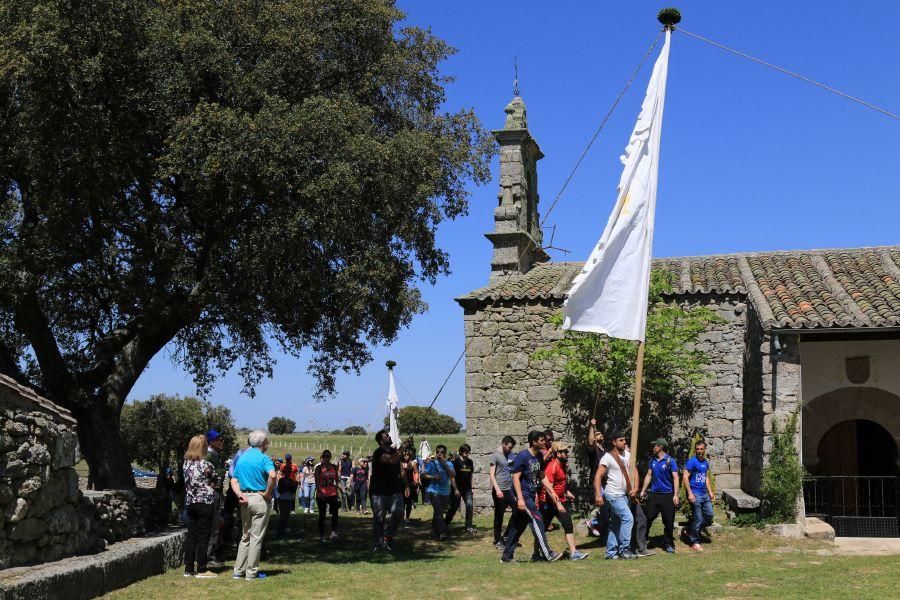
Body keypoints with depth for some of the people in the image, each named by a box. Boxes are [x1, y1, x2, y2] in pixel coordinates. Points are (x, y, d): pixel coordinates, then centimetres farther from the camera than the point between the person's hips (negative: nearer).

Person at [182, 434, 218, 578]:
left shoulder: (186, 463, 5)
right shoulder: (206, 465, -13)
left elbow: (187, 482, 12)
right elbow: (214, 482, -2)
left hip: (190, 503, 6)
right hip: (205, 503, -6)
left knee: (191, 535, 11)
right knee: (203, 537, -1)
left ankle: (189, 569, 14)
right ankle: (201, 570, 2)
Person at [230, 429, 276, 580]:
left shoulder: (241, 458, 12)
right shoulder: (263, 458, -10)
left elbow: (234, 481, 7)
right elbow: (272, 475, -28)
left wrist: (240, 495, -4)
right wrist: (268, 493, -17)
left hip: (245, 499, 6)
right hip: (260, 499, -6)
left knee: (245, 536, 16)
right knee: (257, 537, 1)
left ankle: (238, 571, 16)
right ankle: (252, 572, 4)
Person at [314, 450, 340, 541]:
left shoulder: (334, 467, 8)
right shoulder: (319, 468, -2)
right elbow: (317, 482, -7)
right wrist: (320, 492, -19)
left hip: (332, 494, 2)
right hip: (321, 495, -2)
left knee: (335, 513, -14)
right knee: (322, 515, 4)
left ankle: (334, 532, -14)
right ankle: (321, 535, 12)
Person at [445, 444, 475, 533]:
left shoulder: (470, 462, 8)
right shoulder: (456, 461, -8)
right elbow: (452, 476, -10)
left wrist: (470, 487, 14)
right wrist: (455, 489, -15)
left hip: (467, 489, 4)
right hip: (457, 488, -4)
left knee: (470, 505, -7)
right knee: (454, 507, 2)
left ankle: (469, 527, 0)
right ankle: (445, 525, 18)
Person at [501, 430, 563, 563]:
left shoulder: (538, 457, 9)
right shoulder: (522, 456, -16)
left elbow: (542, 476, 16)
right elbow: (516, 478, -18)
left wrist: (552, 492, 8)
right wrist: (520, 499, -23)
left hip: (531, 495, 8)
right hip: (523, 495, -8)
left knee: (518, 526, 10)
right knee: (537, 520, -10)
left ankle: (506, 556, 16)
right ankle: (547, 554, -6)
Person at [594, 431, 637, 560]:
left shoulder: (627, 455, 10)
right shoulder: (608, 457, -13)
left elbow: (631, 471, 16)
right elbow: (598, 476, -16)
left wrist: (633, 489, 3)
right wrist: (598, 494, -24)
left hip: (624, 495, 8)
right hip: (614, 495, -8)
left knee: (616, 524, 10)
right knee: (628, 518, -16)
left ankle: (611, 553, 15)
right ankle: (624, 549, -9)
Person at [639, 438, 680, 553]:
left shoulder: (670, 461, -6)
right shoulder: (652, 460, 9)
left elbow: (675, 478, -8)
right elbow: (649, 476, 15)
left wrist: (675, 495, -15)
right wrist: (643, 491, 11)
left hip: (667, 495, -4)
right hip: (654, 494, 4)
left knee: (668, 521, 2)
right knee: (648, 518, 0)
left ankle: (668, 544, 14)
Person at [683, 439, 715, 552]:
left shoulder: (706, 462, 12)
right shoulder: (692, 461, -11)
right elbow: (685, 477, -15)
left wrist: (710, 491, 17)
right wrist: (690, 493, -20)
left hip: (704, 494, 8)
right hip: (695, 494, -8)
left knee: (709, 515, 8)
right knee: (698, 518, -4)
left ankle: (691, 530, 24)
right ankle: (694, 542, 7)